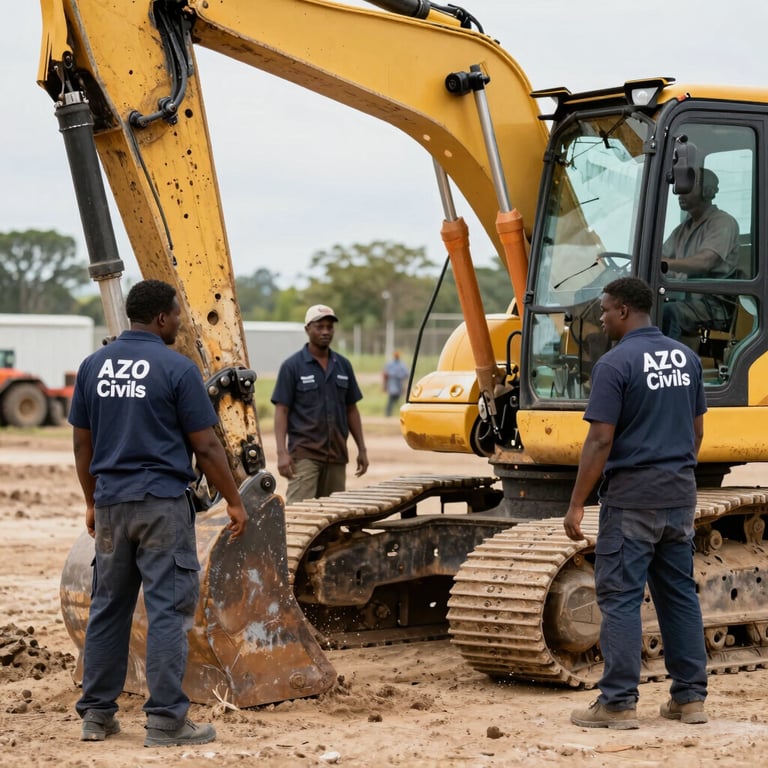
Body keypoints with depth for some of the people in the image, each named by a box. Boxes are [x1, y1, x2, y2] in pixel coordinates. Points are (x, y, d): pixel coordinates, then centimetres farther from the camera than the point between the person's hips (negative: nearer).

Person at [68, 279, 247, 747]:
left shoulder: (94, 366, 7)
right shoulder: (177, 369, -10)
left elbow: (82, 444, 12)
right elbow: (206, 447, -9)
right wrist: (234, 501, 0)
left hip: (111, 503, 6)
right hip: (163, 503, -6)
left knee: (108, 607, 13)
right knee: (168, 610, -2)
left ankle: (97, 715, 17)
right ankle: (166, 721, -2)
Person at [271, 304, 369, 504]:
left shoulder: (343, 365, 11)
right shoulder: (292, 366, -2)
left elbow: (351, 410, 16)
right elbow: (281, 411, -4)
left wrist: (362, 449, 11)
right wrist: (282, 452, -14)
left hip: (336, 453, 5)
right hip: (304, 452, -5)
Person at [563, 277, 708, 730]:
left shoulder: (616, 363, -14)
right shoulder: (686, 358, 8)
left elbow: (601, 441, -17)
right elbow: (696, 431, 15)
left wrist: (577, 504, -12)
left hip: (631, 498, -7)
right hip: (680, 496, 7)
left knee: (620, 596, -2)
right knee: (680, 593, 12)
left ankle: (618, 704, -1)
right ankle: (691, 697, 15)